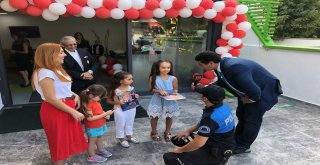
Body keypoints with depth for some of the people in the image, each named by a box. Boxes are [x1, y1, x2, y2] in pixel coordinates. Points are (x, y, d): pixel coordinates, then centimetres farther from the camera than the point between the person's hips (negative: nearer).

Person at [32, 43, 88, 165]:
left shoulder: (56, 70, 9)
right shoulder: (45, 73, -22)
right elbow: (51, 98, -25)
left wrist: (74, 95, 1)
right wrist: (73, 112, -22)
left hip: (65, 108, 10)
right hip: (55, 111, -10)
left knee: (67, 139, 22)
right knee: (60, 141, 7)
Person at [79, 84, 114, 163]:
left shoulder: (95, 102, 1)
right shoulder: (88, 105, -28)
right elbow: (90, 118, -32)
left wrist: (106, 114, -9)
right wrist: (105, 114, -31)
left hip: (100, 125, 9)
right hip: (92, 127, -9)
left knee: (99, 138, 26)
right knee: (92, 141, 9)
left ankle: (100, 150, 46)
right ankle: (92, 156, 25)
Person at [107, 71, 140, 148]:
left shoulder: (131, 88, -7)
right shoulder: (116, 91, -22)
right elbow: (109, 100, -13)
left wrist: (136, 96, -11)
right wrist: (119, 102, -28)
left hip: (132, 108, 5)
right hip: (121, 110, -5)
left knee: (130, 123, 22)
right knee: (120, 124, 12)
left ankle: (129, 136, 43)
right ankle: (121, 138, 33)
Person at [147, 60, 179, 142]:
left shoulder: (173, 79, -8)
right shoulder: (153, 78, -9)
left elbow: (175, 90, 0)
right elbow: (150, 89, -7)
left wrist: (174, 93, -22)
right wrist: (159, 91, -21)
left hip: (169, 101, 1)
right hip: (157, 100, -1)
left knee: (169, 117, 14)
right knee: (154, 116, 12)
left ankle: (167, 132, 38)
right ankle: (154, 132, 35)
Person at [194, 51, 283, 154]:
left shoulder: (234, 68, -41)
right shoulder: (220, 65, -14)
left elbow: (255, 91, -41)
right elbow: (221, 83, 3)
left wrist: (249, 99, -20)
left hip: (264, 90, -8)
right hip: (247, 91, 9)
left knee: (252, 119, 1)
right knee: (242, 116, 17)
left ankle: (243, 146, 20)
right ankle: (236, 142, 34)